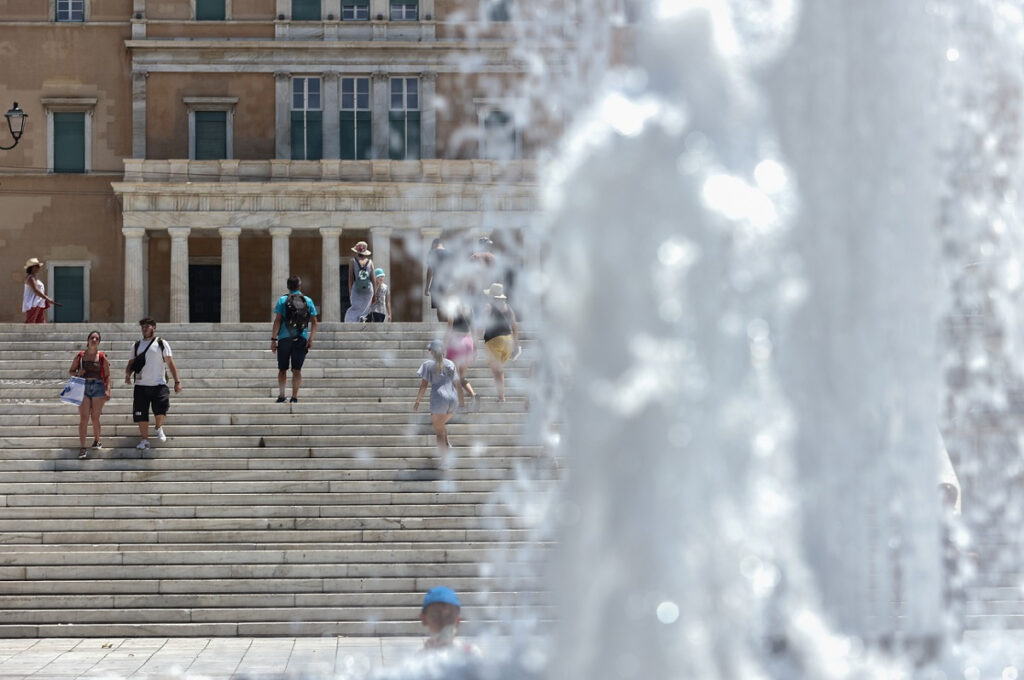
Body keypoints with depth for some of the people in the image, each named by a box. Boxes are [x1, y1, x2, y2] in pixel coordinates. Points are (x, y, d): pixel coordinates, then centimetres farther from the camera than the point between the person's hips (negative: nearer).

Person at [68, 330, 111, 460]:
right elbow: (70, 372, 11)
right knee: (84, 418, -8)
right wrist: (77, 373, -10)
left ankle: (96, 441, 30)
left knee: (95, 418, 8)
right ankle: (82, 448, -10)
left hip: (98, 387, 0)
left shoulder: (102, 357, 2)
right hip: (83, 387, 0)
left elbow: (107, 375, 2)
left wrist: (108, 390, -9)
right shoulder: (79, 356, 4)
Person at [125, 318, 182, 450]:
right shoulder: (136, 346, 12)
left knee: (161, 407, -20)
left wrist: (177, 381, -7)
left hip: (159, 384, -3)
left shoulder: (161, 344, 3)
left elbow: (170, 363, 1)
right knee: (141, 414, 0)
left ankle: (159, 428, 10)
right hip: (141, 385, 3)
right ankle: (145, 440, 11)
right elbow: (131, 363, 15)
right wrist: (128, 374, -7)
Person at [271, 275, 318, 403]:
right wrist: (311, 339, 2)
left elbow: (277, 321, -5)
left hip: (284, 339, -1)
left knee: (283, 369, 10)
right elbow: (314, 322, 1)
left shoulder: (282, 300, 0)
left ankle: (281, 396, 6)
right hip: (301, 339, 1)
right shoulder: (308, 301, 5)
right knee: (297, 369, 3)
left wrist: (273, 339, -3)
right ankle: (294, 397, -4)